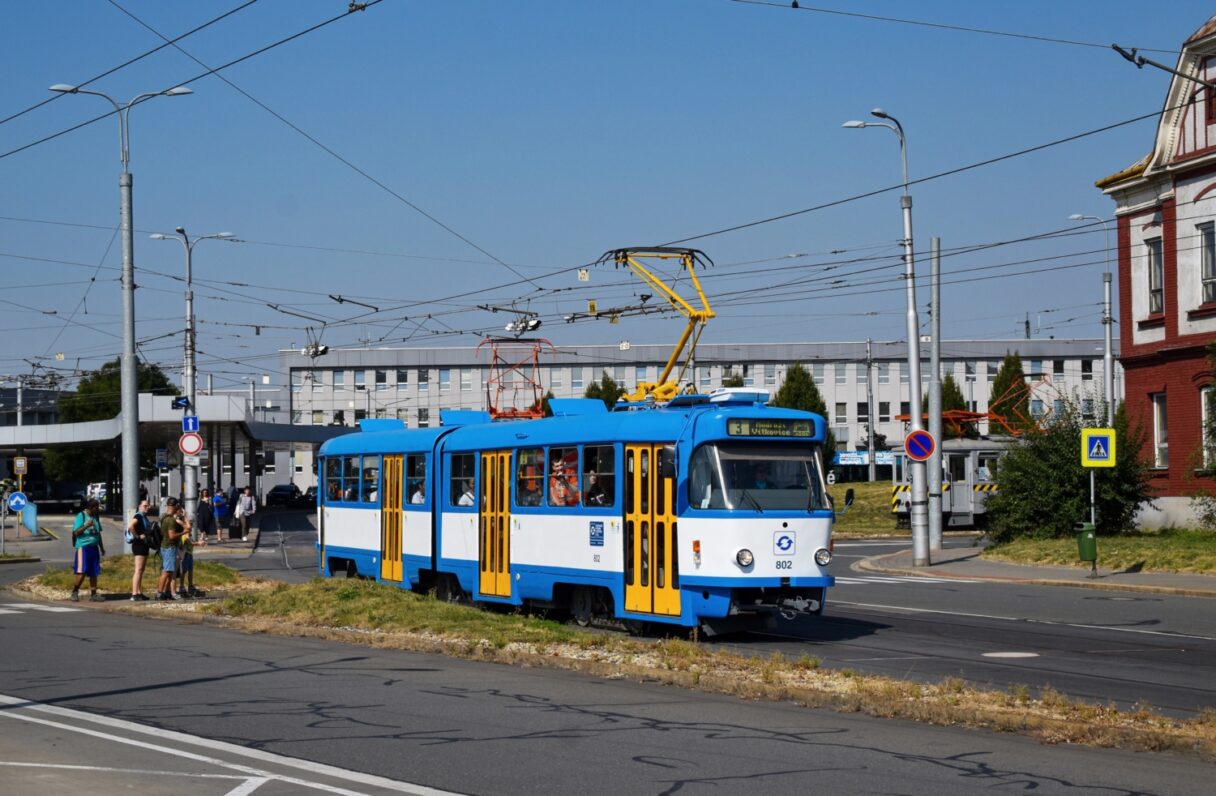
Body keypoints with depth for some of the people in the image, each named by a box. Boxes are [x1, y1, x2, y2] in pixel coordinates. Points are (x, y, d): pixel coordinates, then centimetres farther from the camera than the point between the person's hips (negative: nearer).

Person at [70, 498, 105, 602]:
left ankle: (93, 594, 10)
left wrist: (102, 547, 22)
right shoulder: (81, 516, -6)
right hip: (83, 546, -7)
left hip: (94, 547, 7)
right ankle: (74, 592, 2)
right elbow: (76, 532, -11)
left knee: (94, 572, 5)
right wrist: (86, 526, -24)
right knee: (82, 571, -11)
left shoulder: (96, 517, 15)